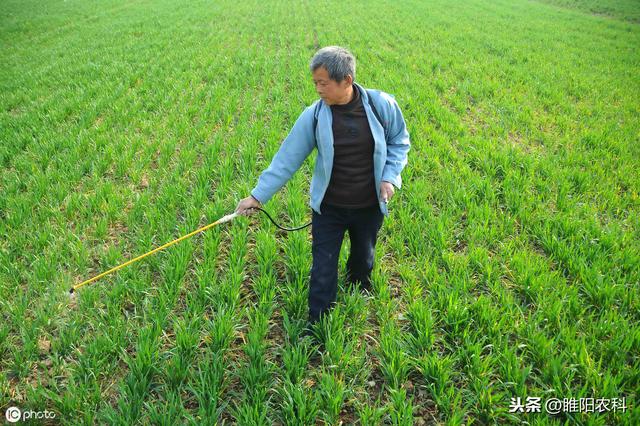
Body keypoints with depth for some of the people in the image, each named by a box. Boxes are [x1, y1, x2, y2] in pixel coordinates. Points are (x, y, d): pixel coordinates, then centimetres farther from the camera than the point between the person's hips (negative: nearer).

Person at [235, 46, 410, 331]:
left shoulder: (382, 104, -14)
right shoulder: (314, 115, -15)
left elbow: (399, 141, 3)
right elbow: (287, 158, -11)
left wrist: (390, 176, -11)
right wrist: (258, 195, -14)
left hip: (370, 207, 1)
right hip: (328, 207, -1)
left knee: (364, 260, 23)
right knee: (323, 270, 3)